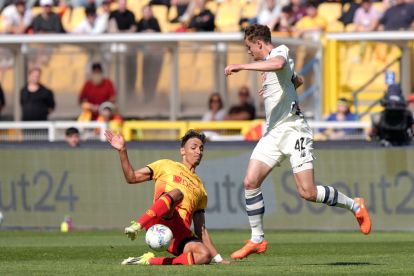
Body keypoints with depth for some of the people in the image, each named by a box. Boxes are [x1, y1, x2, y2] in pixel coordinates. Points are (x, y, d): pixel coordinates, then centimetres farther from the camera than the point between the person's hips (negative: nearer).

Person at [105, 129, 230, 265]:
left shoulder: (200, 188, 32)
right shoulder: (166, 166, 23)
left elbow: (201, 230, 30)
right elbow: (132, 177, 14)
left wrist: (218, 258, 22)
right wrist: (122, 151, 1)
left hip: (180, 235, 4)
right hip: (160, 219, -4)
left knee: (205, 255, -30)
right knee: (177, 193, -35)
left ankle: (151, 261, -23)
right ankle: (137, 226, -49)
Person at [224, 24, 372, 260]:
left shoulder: (279, 52, -7)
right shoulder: (271, 63, 21)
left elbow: (278, 64, -34)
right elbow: (297, 80, 39)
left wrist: (241, 67, -32)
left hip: (293, 130, -9)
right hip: (273, 133, 9)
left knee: (308, 192, -13)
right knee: (250, 182, -5)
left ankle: (355, 206, 9)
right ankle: (257, 240, 3)